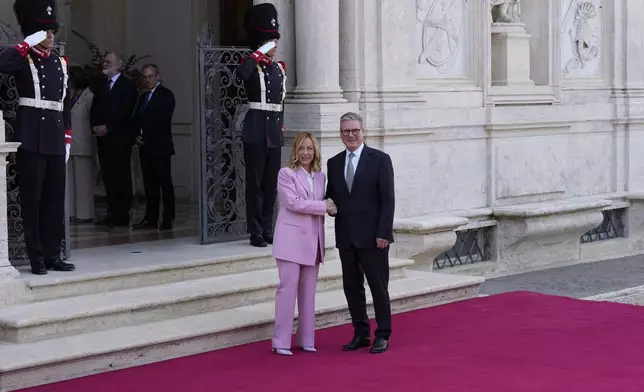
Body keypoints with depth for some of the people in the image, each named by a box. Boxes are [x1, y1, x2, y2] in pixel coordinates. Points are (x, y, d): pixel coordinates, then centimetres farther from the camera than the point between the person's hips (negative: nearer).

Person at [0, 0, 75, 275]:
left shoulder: (61, 62, 15)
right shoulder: (24, 59, -1)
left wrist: (67, 137, 12)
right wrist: (28, 43, -17)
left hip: (55, 139, 6)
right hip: (31, 138, -6)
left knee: (55, 198, 7)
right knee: (32, 199, -2)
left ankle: (53, 255, 13)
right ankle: (37, 258, 3)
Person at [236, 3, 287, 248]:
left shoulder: (280, 68, 14)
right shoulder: (253, 67, -6)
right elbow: (241, 72, -32)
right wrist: (260, 53, -22)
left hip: (275, 134, 6)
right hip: (256, 133, -6)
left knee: (271, 183, 10)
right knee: (255, 184, -2)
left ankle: (268, 230, 18)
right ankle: (255, 232, 3)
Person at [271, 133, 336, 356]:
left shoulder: (320, 176, 14)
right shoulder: (286, 173, -4)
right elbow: (293, 203, -14)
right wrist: (323, 206, -11)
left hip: (313, 240, 6)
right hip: (292, 239, -6)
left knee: (308, 291, 8)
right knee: (288, 288, -6)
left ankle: (306, 340, 15)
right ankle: (281, 342, -1)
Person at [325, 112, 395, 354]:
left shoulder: (380, 160, -4)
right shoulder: (334, 163, 10)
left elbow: (388, 200, -7)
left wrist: (384, 233, -14)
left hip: (372, 236, -5)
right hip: (346, 237, 5)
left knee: (378, 286, 2)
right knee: (352, 287, 9)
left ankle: (382, 336, 11)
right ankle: (360, 334, 20)